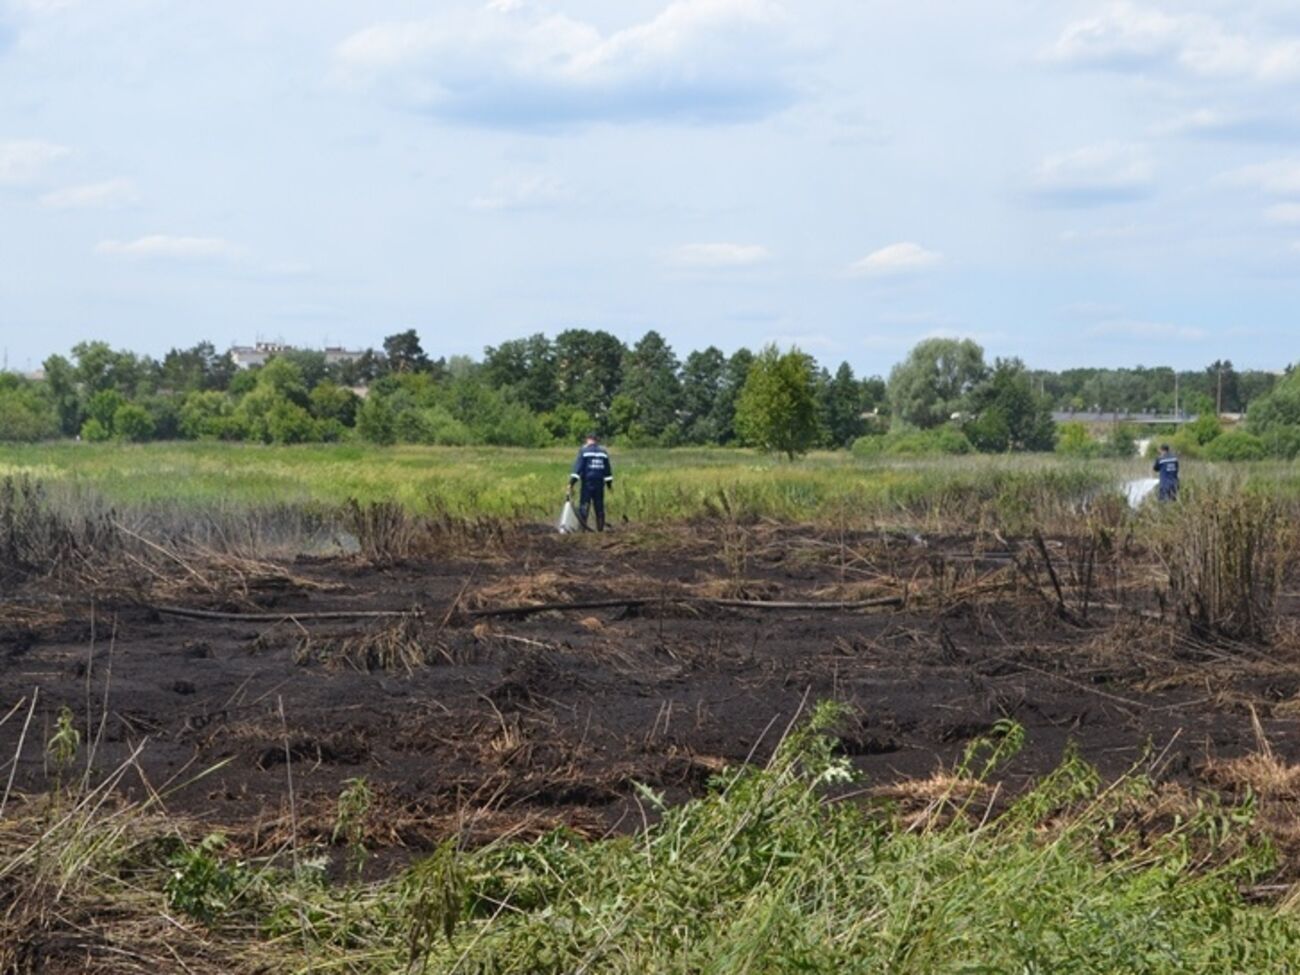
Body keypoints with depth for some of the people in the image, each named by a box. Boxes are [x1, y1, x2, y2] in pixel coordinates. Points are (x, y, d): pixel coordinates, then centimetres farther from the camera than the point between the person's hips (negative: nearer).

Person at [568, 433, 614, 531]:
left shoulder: (584, 451, -3)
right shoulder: (603, 452, 10)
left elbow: (578, 467, -9)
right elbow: (608, 469, 13)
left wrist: (571, 483, -10)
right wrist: (609, 484, 20)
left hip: (587, 483, -4)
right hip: (600, 483, 4)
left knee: (584, 505, -4)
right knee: (599, 507, 10)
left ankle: (583, 527, -15)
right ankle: (600, 528, 10)